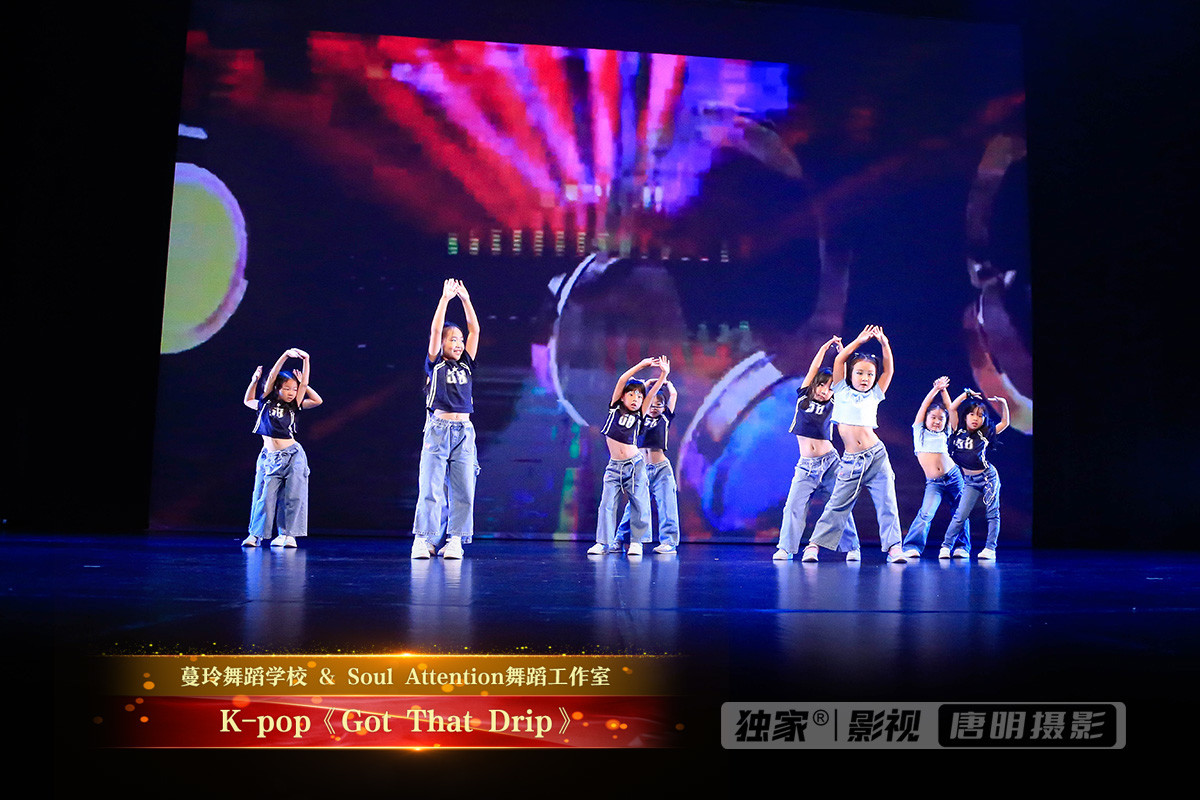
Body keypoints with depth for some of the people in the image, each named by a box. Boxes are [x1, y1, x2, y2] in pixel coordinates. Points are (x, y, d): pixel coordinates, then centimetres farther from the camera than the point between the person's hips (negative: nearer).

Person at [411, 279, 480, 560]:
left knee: (463, 489, 0)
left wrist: (465, 299, 8)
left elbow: (475, 329, 11)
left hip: (464, 431, 3)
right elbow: (435, 331, -2)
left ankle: (455, 540, 6)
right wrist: (445, 298, -2)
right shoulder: (435, 365, 7)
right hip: (438, 429, -3)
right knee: (430, 487, -6)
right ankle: (423, 540, -2)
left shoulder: (467, 365, 15)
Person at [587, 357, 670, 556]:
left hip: (635, 464, 0)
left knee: (639, 503, -1)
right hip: (614, 465, 0)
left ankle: (636, 542, 9)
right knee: (607, 504, -3)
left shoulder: (639, 416, 5)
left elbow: (653, 392, -2)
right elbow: (622, 380, -3)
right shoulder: (615, 408, 5)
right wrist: (642, 365, -4)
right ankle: (604, 542, 3)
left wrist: (664, 374, -12)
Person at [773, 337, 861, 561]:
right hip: (806, 465, 0)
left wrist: (841, 352, 2)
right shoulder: (803, 397, 8)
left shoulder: (831, 405, 5)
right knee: (794, 506, -8)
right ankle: (786, 548, -4)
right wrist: (826, 346, 9)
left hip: (830, 462, 0)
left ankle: (852, 548, 9)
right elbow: (814, 368, 6)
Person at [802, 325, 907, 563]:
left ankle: (893, 546, 2)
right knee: (837, 505, -1)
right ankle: (814, 544, 5)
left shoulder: (874, 396, 11)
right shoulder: (842, 391, 9)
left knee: (886, 503, -2)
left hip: (876, 456, 1)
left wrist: (884, 343, -3)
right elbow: (839, 361, 2)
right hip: (851, 461, -1)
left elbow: (889, 369, 6)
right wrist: (859, 341, 2)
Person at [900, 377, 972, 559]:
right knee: (926, 513, -18)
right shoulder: (920, 431, 8)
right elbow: (924, 406, 3)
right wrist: (935, 389, 0)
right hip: (933, 482, -3)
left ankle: (961, 547, 14)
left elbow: (949, 408, 9)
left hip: (953, 477, 3)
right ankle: (912, 547, -14)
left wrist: (943, 390, 4)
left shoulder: (945, 434, 11)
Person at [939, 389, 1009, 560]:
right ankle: (946, 545, 3)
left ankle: (990, 548, 5)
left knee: (992, 513, 0)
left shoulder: (985, 434, 1)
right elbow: (952, 408, -5)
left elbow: (1005, 423, 10)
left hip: (988, 476, 0)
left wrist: (1003, 403, 0)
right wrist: (967, 393, 1)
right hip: (970, 481, 0)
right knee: (960, 515, -4)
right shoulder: (959, 431, 0)